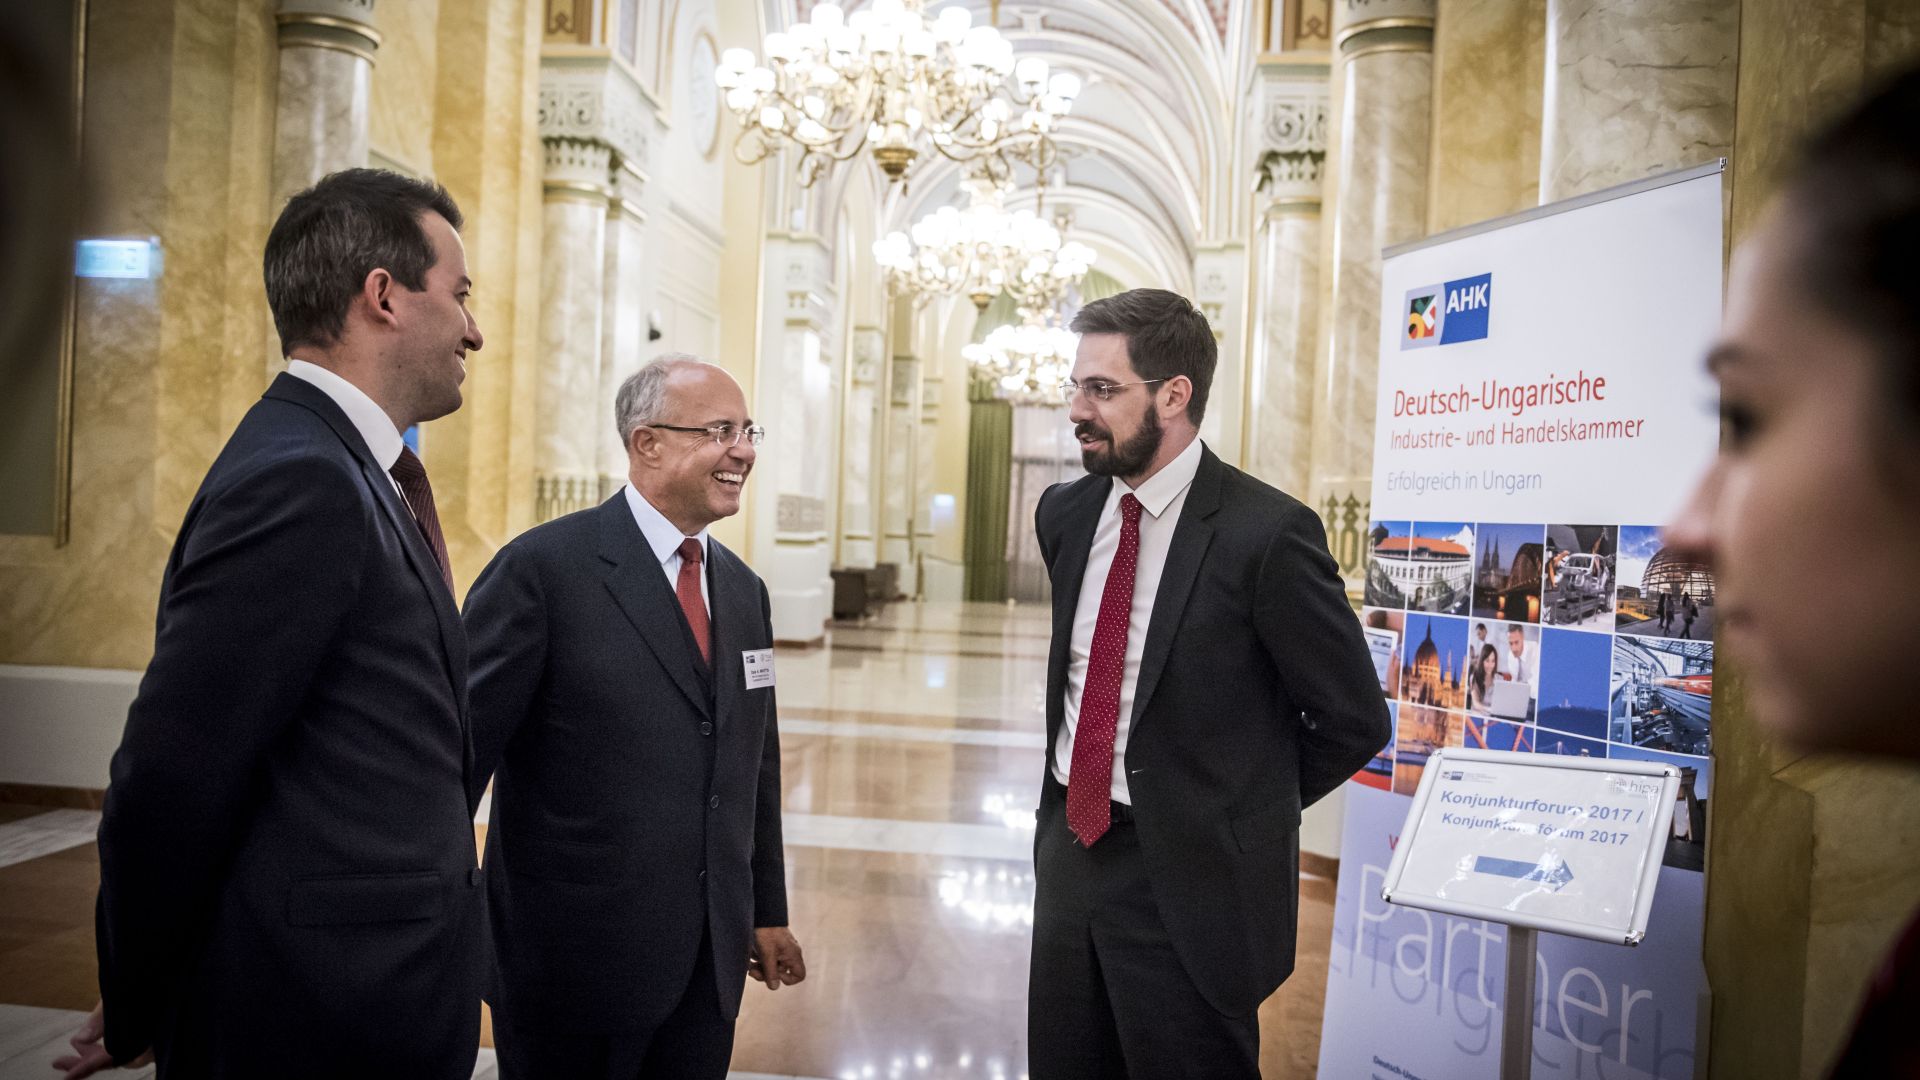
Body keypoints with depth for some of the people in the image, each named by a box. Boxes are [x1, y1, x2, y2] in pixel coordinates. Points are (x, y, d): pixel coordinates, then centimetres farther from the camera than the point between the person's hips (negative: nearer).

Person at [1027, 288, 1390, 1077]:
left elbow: (1354, 722, -9)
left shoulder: (1266, 532, -17)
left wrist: (1248, 810, 1)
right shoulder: (1064, 514, 4)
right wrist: (1075, 792, 13)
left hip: (1189, 879, -6)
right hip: (1069, 851, 6)